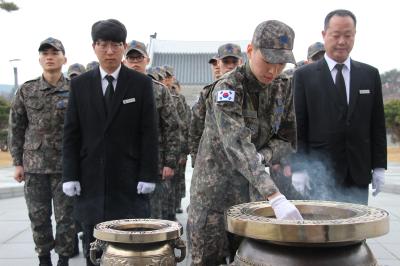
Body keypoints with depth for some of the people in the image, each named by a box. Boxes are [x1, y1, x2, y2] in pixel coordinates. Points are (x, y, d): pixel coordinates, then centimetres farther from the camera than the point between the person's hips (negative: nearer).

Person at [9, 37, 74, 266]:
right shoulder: (26, 91, 4)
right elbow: (16, 128, 8)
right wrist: (18, 163, 4)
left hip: (66, 166, -2)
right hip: (34, 165, 2)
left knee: (66, 217, 2)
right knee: (38, 217, 8)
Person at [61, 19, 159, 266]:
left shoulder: (141, 83, 1)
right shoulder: (80, 84, 6)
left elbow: (149, 133, -1)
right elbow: (71, 134, 5)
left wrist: (148, 175, -7)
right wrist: (70, 175, -2)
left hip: (129, 180, -2)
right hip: (91, 180, 2)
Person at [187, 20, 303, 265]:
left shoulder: (283, 88, -1)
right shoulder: (228, 88, -21)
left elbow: (286, 136, 6)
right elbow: (237, 144, -34)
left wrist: (261, 157, -17)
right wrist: (276, 197, -43)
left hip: (253, 186, 5)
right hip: (216, 184, -5)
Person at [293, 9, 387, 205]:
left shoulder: (370, 75, 9)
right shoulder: (304, 76, 1)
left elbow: (377, 125, 10)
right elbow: (297, 127, -2)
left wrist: (379, 167, 5)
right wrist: (299, 167, -8)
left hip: (358, 175, 3)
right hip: (319, 175, -3)